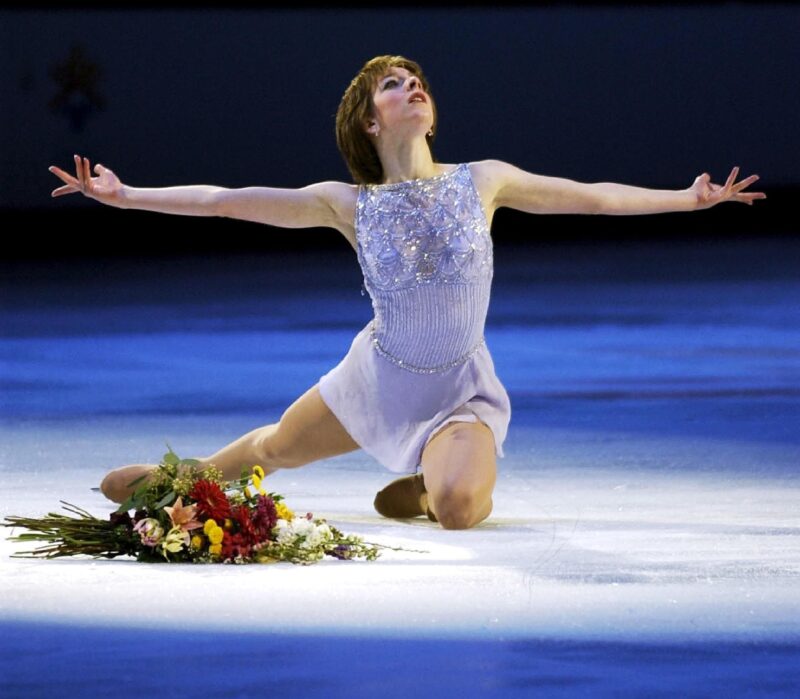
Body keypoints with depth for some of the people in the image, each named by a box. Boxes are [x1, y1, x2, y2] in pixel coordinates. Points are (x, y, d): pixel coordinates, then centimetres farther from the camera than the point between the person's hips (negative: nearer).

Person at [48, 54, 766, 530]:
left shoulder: (483, 181, -9)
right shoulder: (349, 205, -9)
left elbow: (592, 196, -3)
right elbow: (223, 200, -7)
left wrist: (689, 198, -8)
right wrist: (124, 195, -10)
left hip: (460, 388, -1)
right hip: (379, 372, 2)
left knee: (459, 505, -30)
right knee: (276, 446, 22)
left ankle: (423, 490, 9)